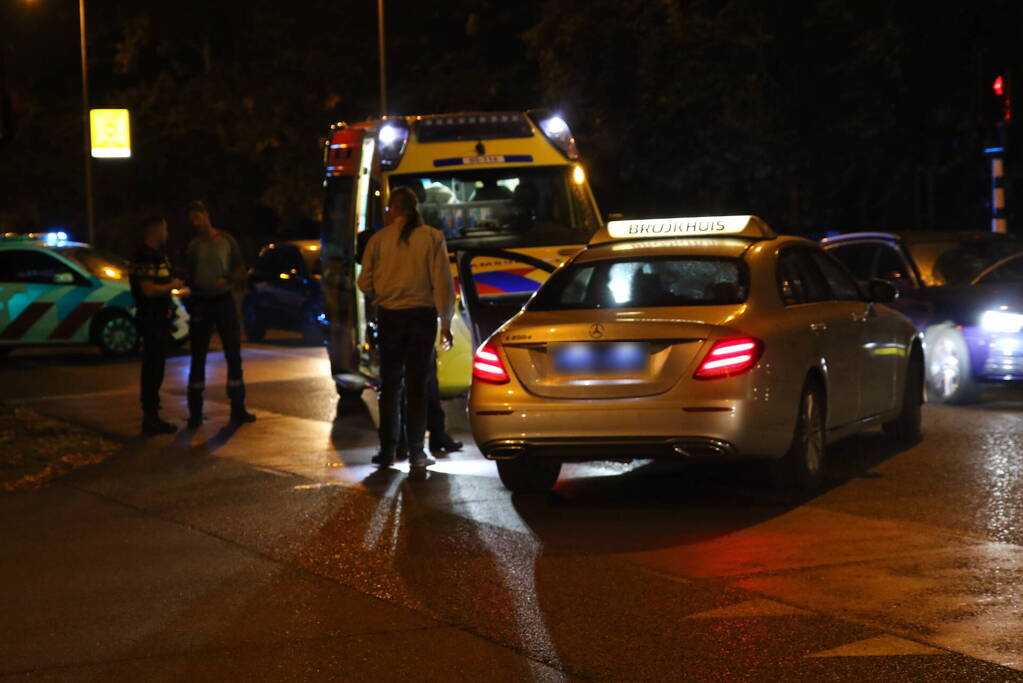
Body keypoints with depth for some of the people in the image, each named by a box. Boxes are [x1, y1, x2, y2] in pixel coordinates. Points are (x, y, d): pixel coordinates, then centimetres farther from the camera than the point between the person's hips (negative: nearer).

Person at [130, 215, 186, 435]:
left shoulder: (157, 255, 17)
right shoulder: (145, 257, -16)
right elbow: (149, 289, -24)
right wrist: (173, 286, -13)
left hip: (159, 319, 11)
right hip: (152, 319, -11)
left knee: (154, 369, 14)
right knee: (153, 369, -8)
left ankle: (151, 417, 20)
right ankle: (150, 419, -6)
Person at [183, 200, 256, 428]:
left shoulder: (226, 241, 1)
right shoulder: (192, 245, 7)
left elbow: (241, 271, 3)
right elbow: (190, 275, 14)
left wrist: (227, 279, -16)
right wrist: (190, 285, -8)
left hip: (223, 300, -1)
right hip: (200, 304, 1)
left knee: (233, 355, 1)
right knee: (198, 357, 1)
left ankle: (238, 409, 7)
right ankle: (195, 412, 3)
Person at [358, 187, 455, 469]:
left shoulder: (379, 239, 0)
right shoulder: (432, 237, -2)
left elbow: (365, 282, 2)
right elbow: (442, 282, -4)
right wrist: (445, 322, 2)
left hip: (389, 316, 1)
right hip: (422, 315, -1)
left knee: (390, 385, 9)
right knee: (417, 385, 3)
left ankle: (387, 451, 8)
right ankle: (416, 453, 2)